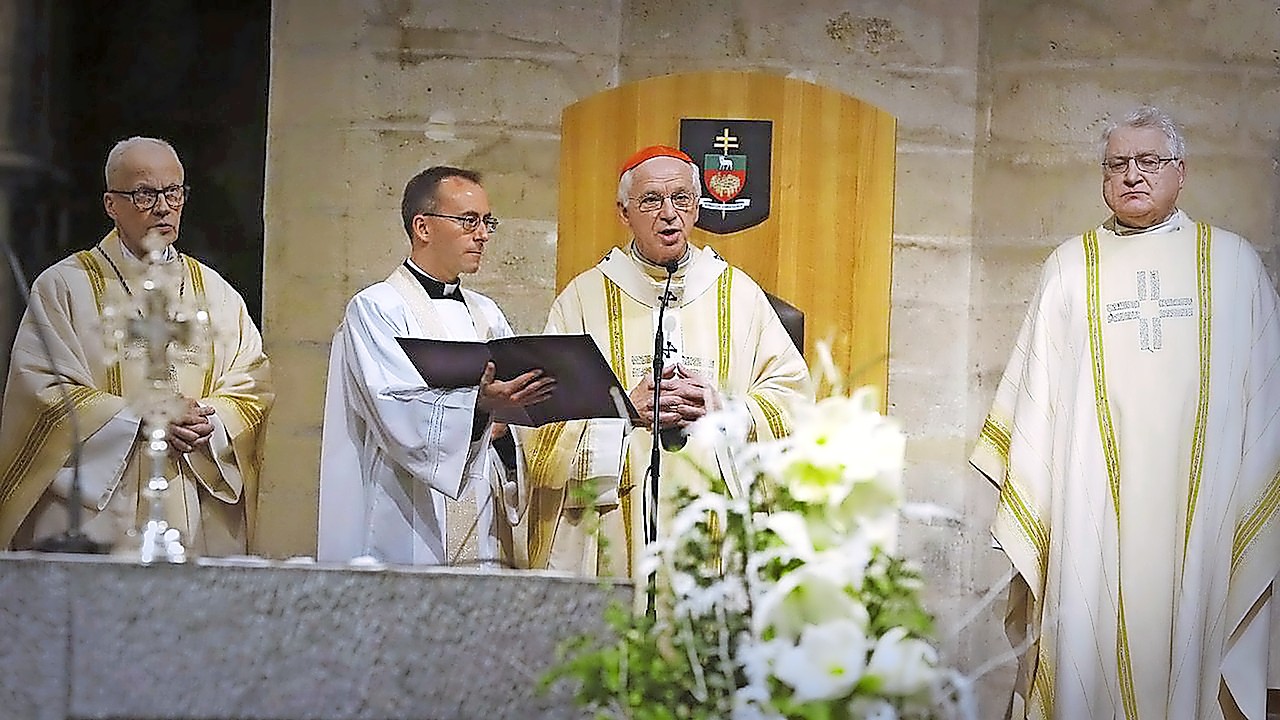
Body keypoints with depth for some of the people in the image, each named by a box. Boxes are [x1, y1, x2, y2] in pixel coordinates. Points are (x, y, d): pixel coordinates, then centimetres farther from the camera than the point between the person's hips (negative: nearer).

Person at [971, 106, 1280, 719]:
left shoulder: (1231, 261, 9)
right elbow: (1036, 389, 10)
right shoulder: (1071, 267, 11)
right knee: (1092, 647, -3)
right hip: (1094, 502, 0)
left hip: (1199, 499, 0)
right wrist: (1027, 503, 4)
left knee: (1186, 638, -2)